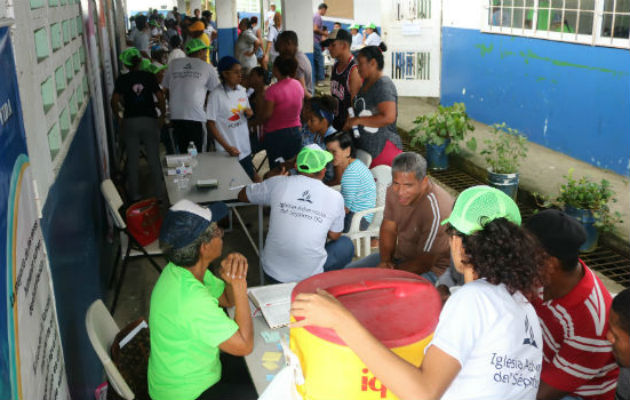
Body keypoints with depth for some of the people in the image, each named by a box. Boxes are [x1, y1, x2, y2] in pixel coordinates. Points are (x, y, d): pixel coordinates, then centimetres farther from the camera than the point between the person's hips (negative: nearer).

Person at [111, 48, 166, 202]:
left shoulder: (122, 79, 0)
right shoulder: (149, 76, -1)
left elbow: (115, 101, -8)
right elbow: (160, 98, -7)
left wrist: (119, 118, 5)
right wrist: (162, 115, 5)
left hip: (130, 122, 0)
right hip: (150, 120, 0)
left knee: (132, 160, 9)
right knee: (154, 159, 6)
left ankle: (134, 195, 16)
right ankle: (159, 194, 10)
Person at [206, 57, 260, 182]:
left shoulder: (242, 91, 5)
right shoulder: (216, 95, -13)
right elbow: (211, 125, -12)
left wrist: (249, 112, -5)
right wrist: (227, 147, -19)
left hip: (245, 148, 6)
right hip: (228, 152, -6)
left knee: (251, 179, 11)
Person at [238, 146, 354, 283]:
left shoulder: (278, 183, -8)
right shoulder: (335, 197, -8)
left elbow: (242, 196, 10)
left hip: (272, 274, 2)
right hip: (309, 278, -2)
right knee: (346, 244, 23)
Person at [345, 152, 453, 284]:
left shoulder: (435, 210, -32)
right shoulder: (394, 190, -9)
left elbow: (425, 263, -24)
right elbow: (388, 229, 4)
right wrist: (385, 262, -11)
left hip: (432, 268, -8)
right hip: (398, 256, 8)